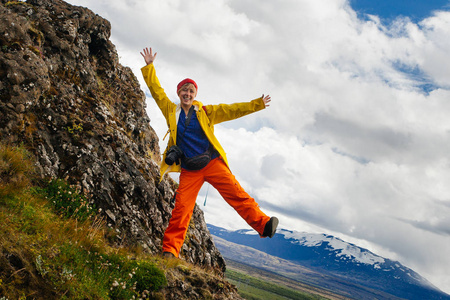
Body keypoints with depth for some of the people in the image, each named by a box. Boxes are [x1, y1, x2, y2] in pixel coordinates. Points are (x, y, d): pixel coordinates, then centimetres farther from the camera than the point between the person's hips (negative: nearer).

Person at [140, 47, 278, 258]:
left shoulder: (206, 112, 8)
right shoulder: (171, 111, 10)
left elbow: (232, 110, 9)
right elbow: (156, 91, 11)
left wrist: (257, 104, 6)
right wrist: (149, 67, 7)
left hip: (213, 163, 0)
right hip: (188, 170, 0)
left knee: (236, 194, -15)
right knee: (181, 209, -10)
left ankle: (263, 225, -18)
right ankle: (170, 250, -7)